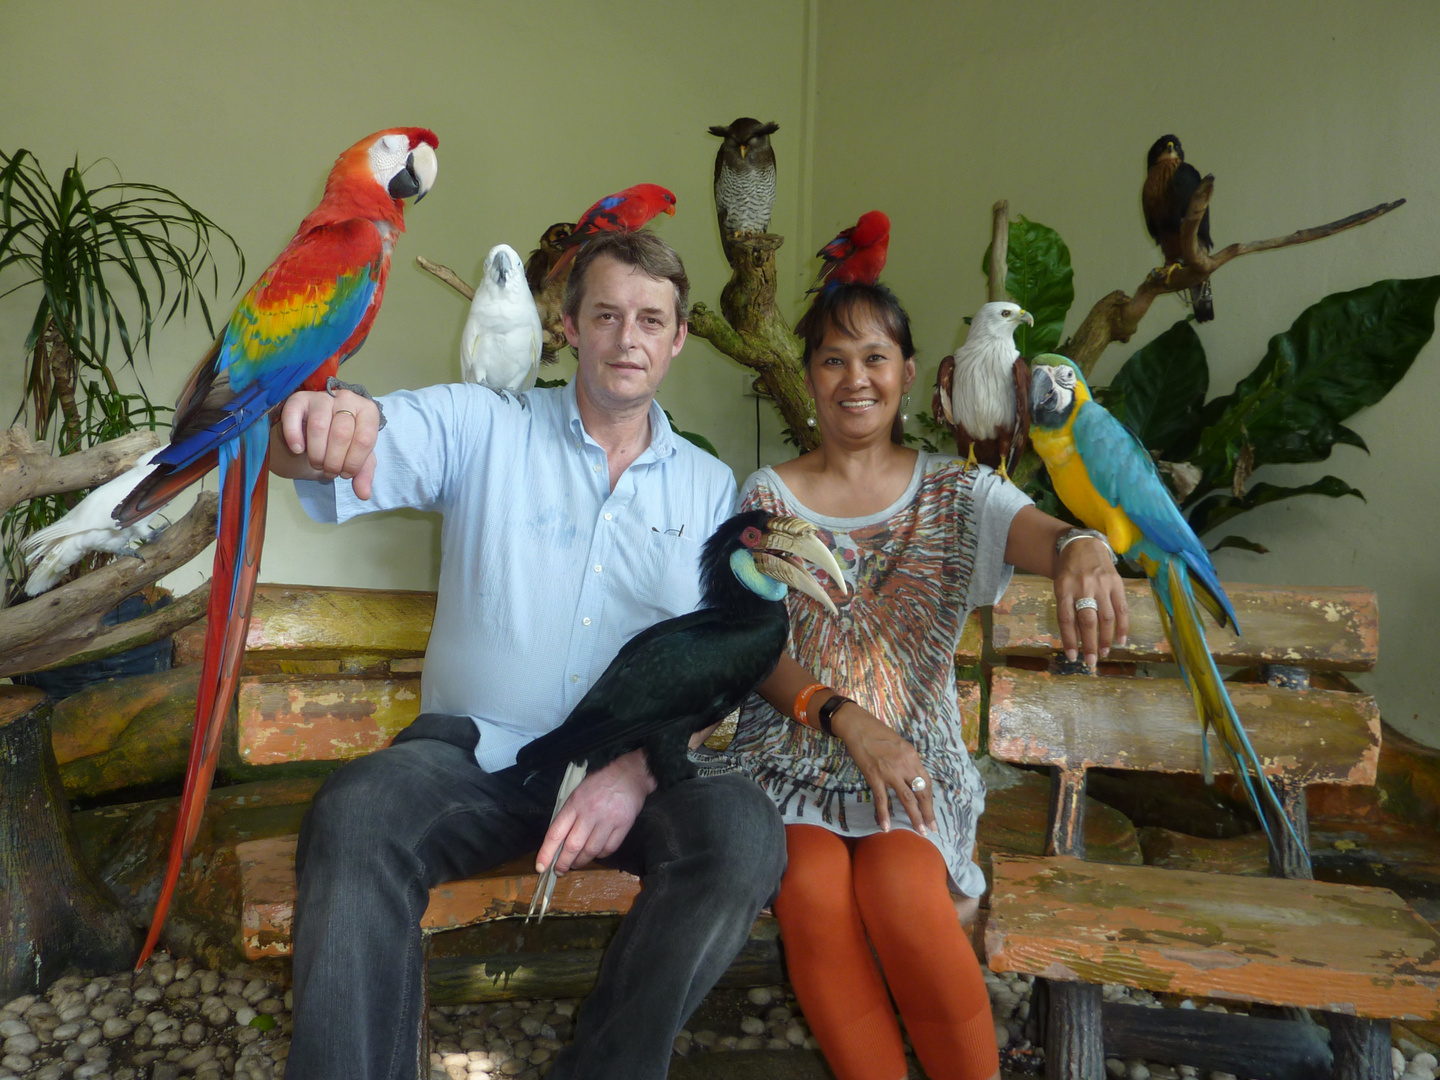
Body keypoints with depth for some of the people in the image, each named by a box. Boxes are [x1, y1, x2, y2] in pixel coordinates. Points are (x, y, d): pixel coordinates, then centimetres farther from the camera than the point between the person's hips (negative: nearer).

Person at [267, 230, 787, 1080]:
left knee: (745, 828, -28)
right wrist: (325, 428, -39)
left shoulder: (710, 488, 9)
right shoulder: (482, 427, 5)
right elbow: (369, 454, -13)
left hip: (633, 768, 2)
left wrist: (639, 771, -16)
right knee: (355, 814, -31)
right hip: (474, 754, -1)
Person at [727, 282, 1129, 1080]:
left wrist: (1077, 544, -40)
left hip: (915, 754, 0)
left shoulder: (955, 490, 8)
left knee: (901, 891, -29)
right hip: (793, 751, 0)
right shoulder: (767, 497, 7)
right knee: (812, 894, -29)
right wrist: (846, 717, -18)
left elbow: (1027, 529, -14)